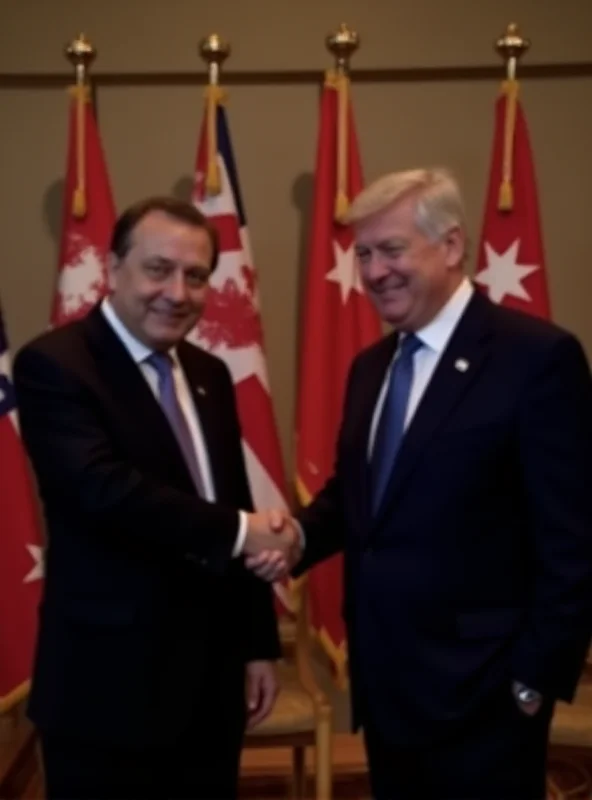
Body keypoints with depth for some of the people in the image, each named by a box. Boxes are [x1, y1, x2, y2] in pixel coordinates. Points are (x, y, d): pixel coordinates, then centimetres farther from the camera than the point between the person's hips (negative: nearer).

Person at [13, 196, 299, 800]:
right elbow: (103, 488, -26)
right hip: (108, 686, -7)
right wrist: (235, 531, -20)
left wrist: (258, 643, 12)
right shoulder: (53, 365, -12)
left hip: (211, 680, 7)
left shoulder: (208, 374, 11)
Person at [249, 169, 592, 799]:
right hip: (384, 679, 7)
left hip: (479, 691, -7)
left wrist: (537, 679, -14)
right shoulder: (370, 366, 11)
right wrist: (299, 534, -3)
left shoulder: (538, 356, -13)